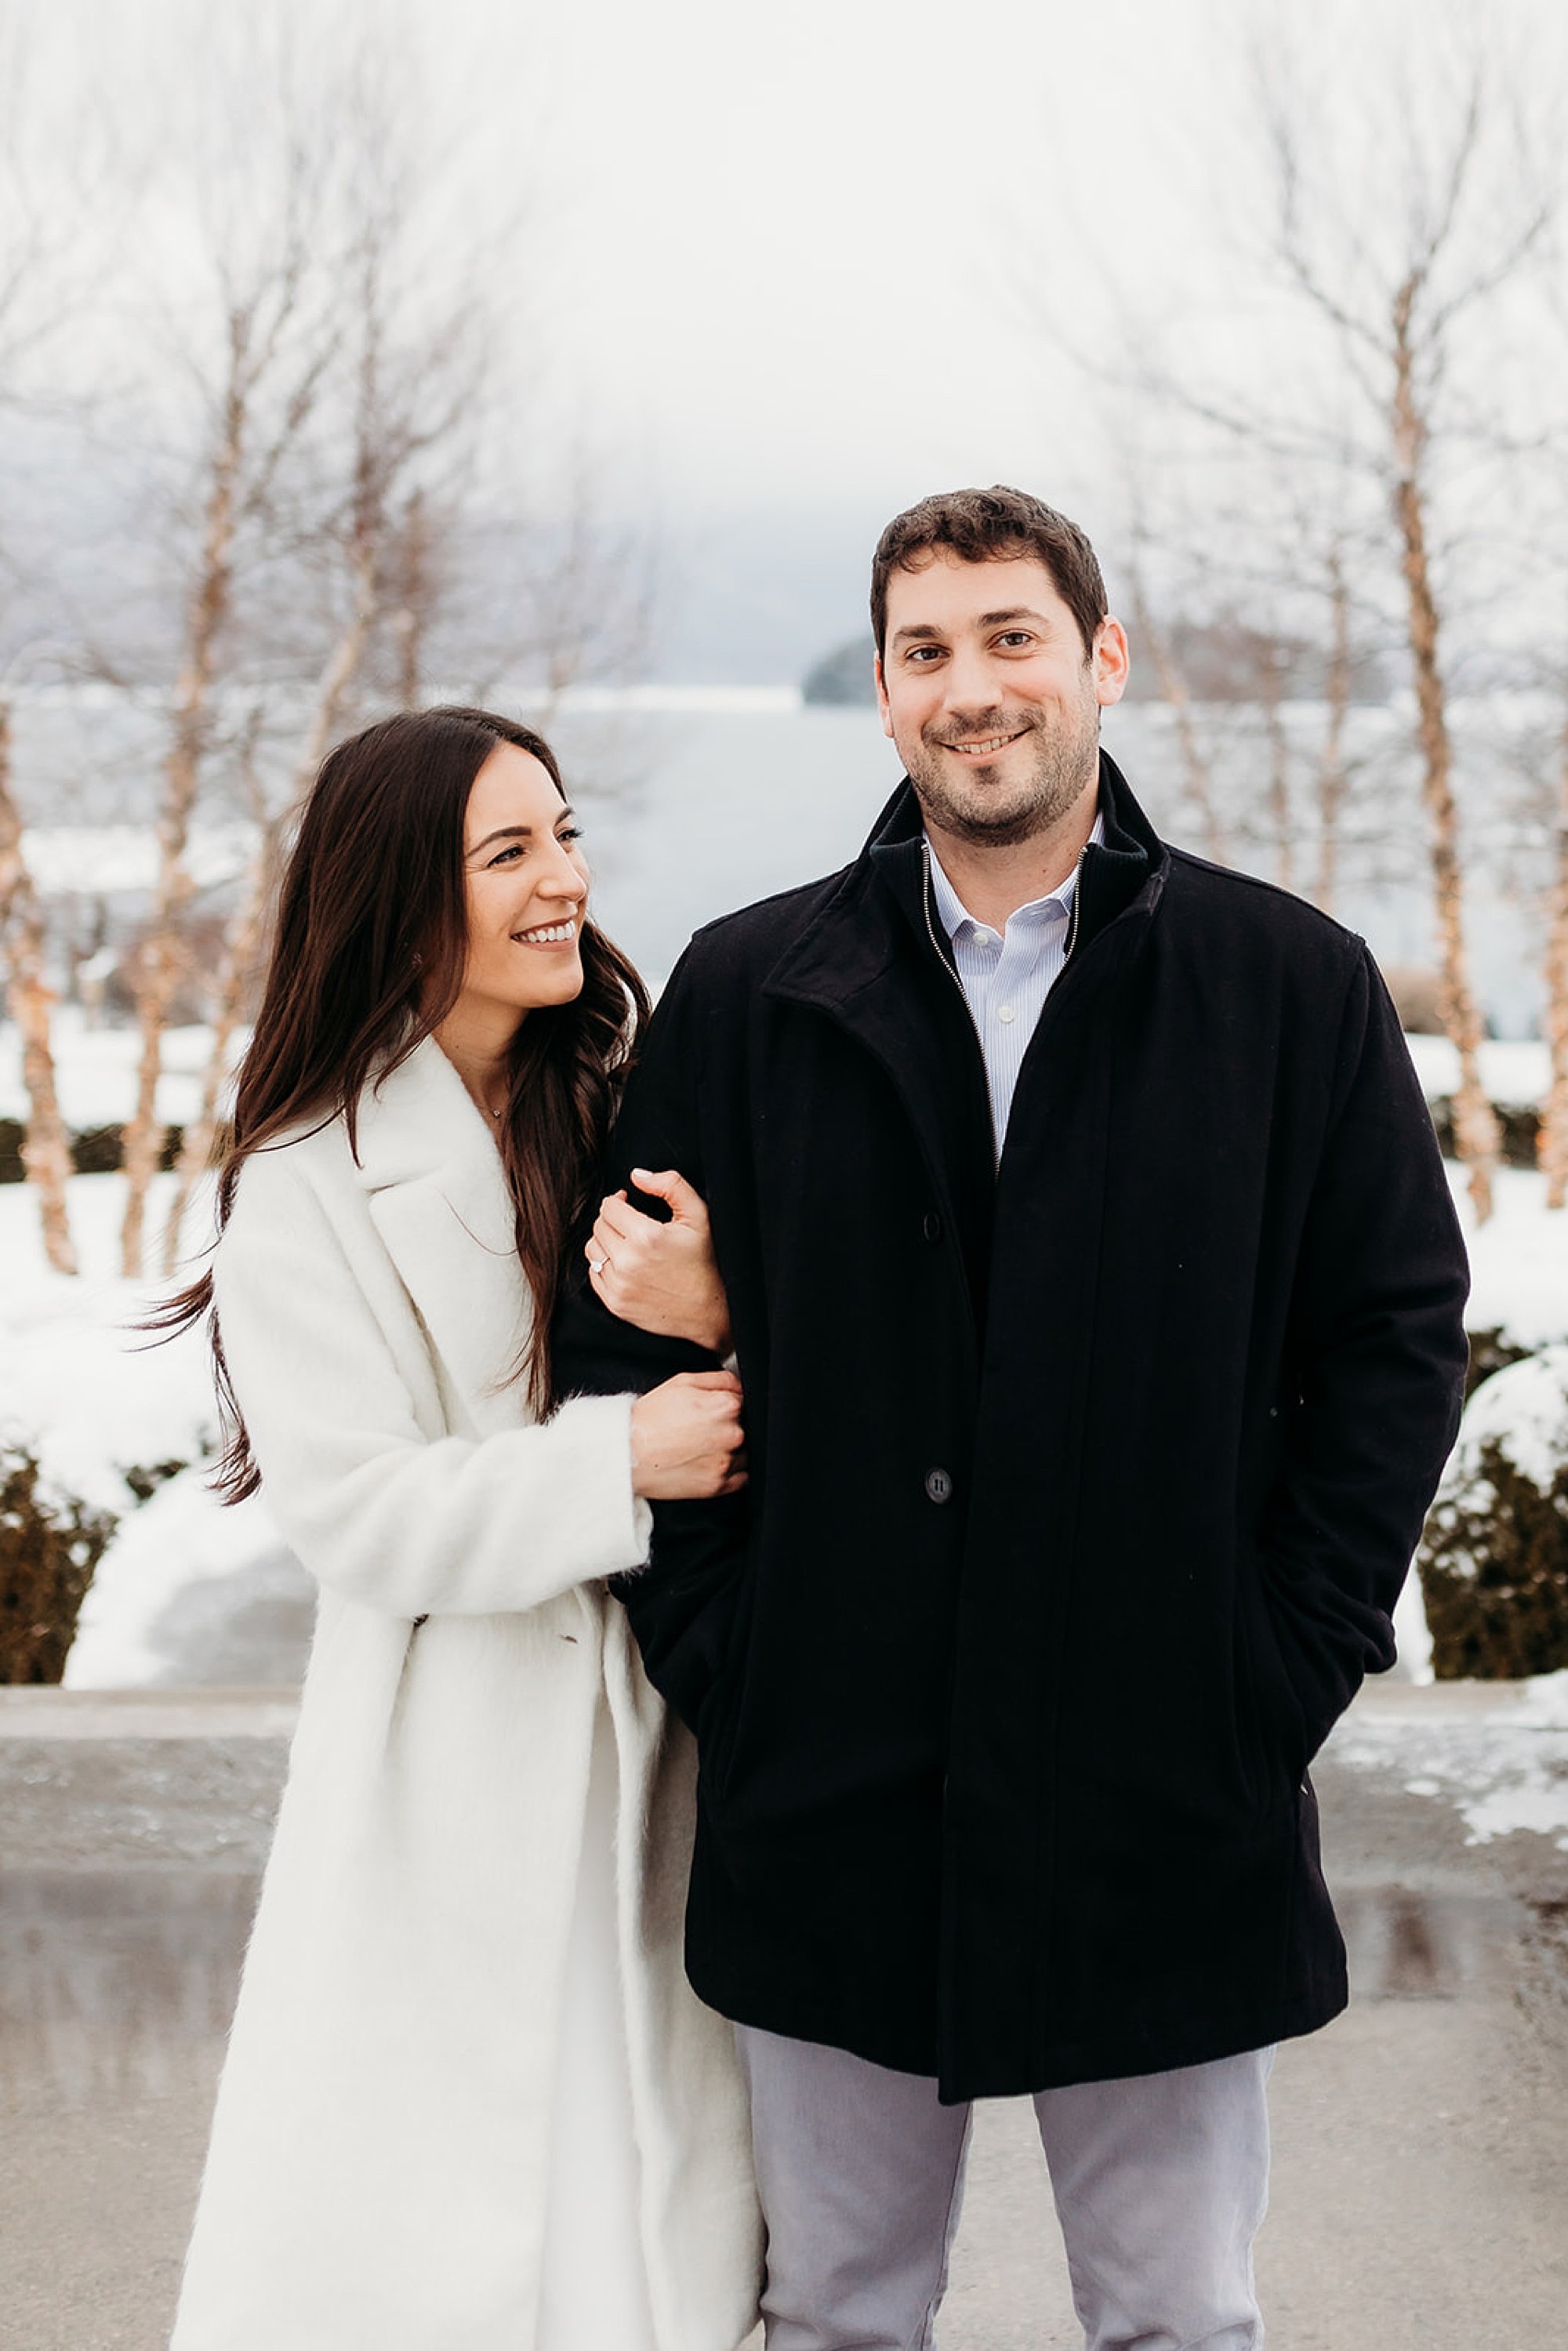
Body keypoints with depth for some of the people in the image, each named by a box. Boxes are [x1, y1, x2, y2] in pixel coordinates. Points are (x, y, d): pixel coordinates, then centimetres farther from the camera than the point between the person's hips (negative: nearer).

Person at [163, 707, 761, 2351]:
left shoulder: (626, 1106, 7)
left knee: (661, 2200, 9)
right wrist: (618, 1459, -21)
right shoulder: (309, 1186, -9)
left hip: (656, 1728, 5)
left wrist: (708, 1319, -8)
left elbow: (720, 1410, 13)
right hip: (460, 1768, -5)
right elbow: (354, 1508, -15)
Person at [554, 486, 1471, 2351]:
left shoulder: (1295, 985, 1)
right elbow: (629, 1333, 5)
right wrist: (709, 1655, -3)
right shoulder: (743, 992, 3)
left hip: (1169, 1792, -1)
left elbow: (1397, 1331, 2)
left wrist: (1290, 1661, -5)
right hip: (826, 1784, 1)